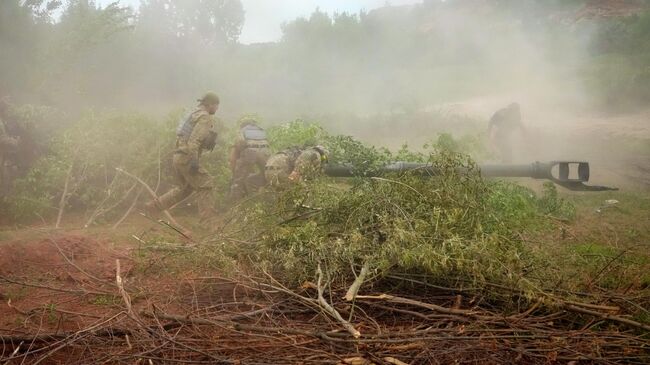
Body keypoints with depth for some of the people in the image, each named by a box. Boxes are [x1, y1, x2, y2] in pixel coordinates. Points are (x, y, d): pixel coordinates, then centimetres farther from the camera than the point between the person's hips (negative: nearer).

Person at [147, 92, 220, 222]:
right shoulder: (205, 117, -11)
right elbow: (194, 139, -23)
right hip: (186, 158, -10)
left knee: (184, 188, 21)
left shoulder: (194, 114, 20)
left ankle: (153, 207, 22)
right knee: (205, 185, -3)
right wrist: (194, 160, -27)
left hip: (178, 157, 10)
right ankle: (207, 219, -5)